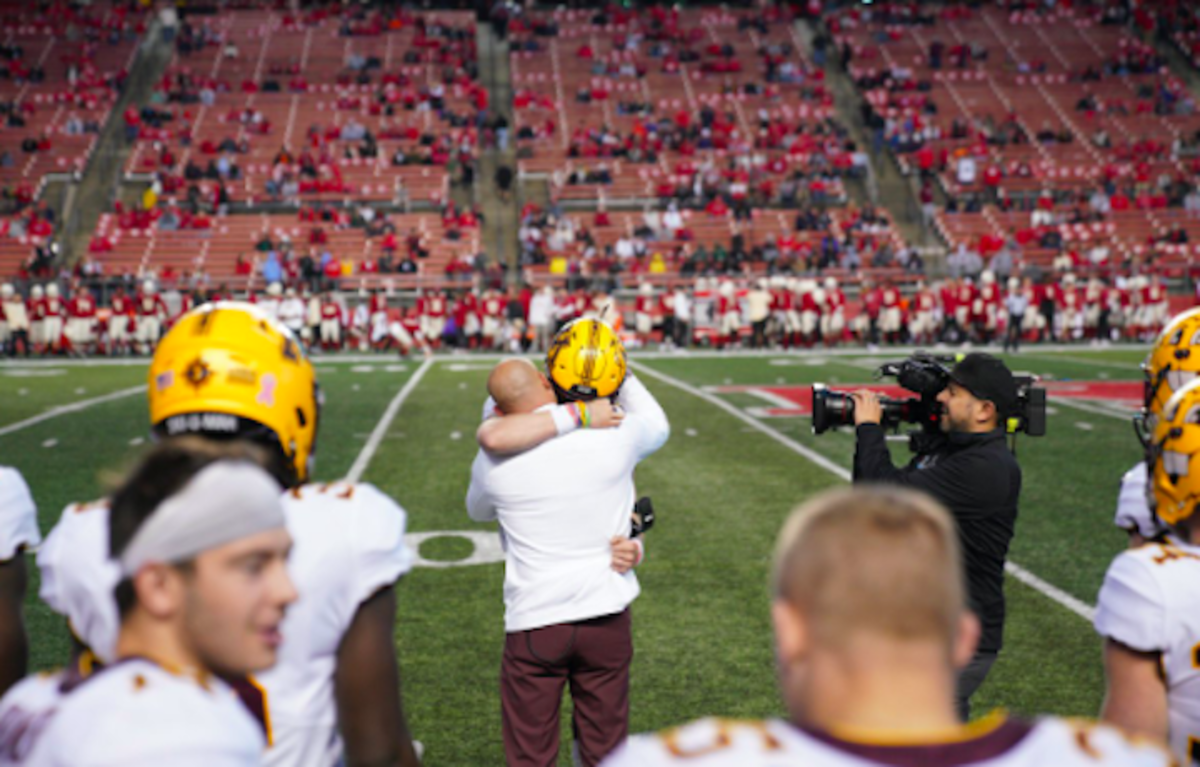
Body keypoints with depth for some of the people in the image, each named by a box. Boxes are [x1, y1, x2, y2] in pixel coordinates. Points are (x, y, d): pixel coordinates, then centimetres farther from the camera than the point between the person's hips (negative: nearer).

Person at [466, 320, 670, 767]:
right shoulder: (615, 436, -9)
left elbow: (478, 511, 14)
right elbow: (657, 425, 15)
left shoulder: (495, 459, -9)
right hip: (607, 615, 2)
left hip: (532, 622, -1)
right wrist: (619, 373, 19)